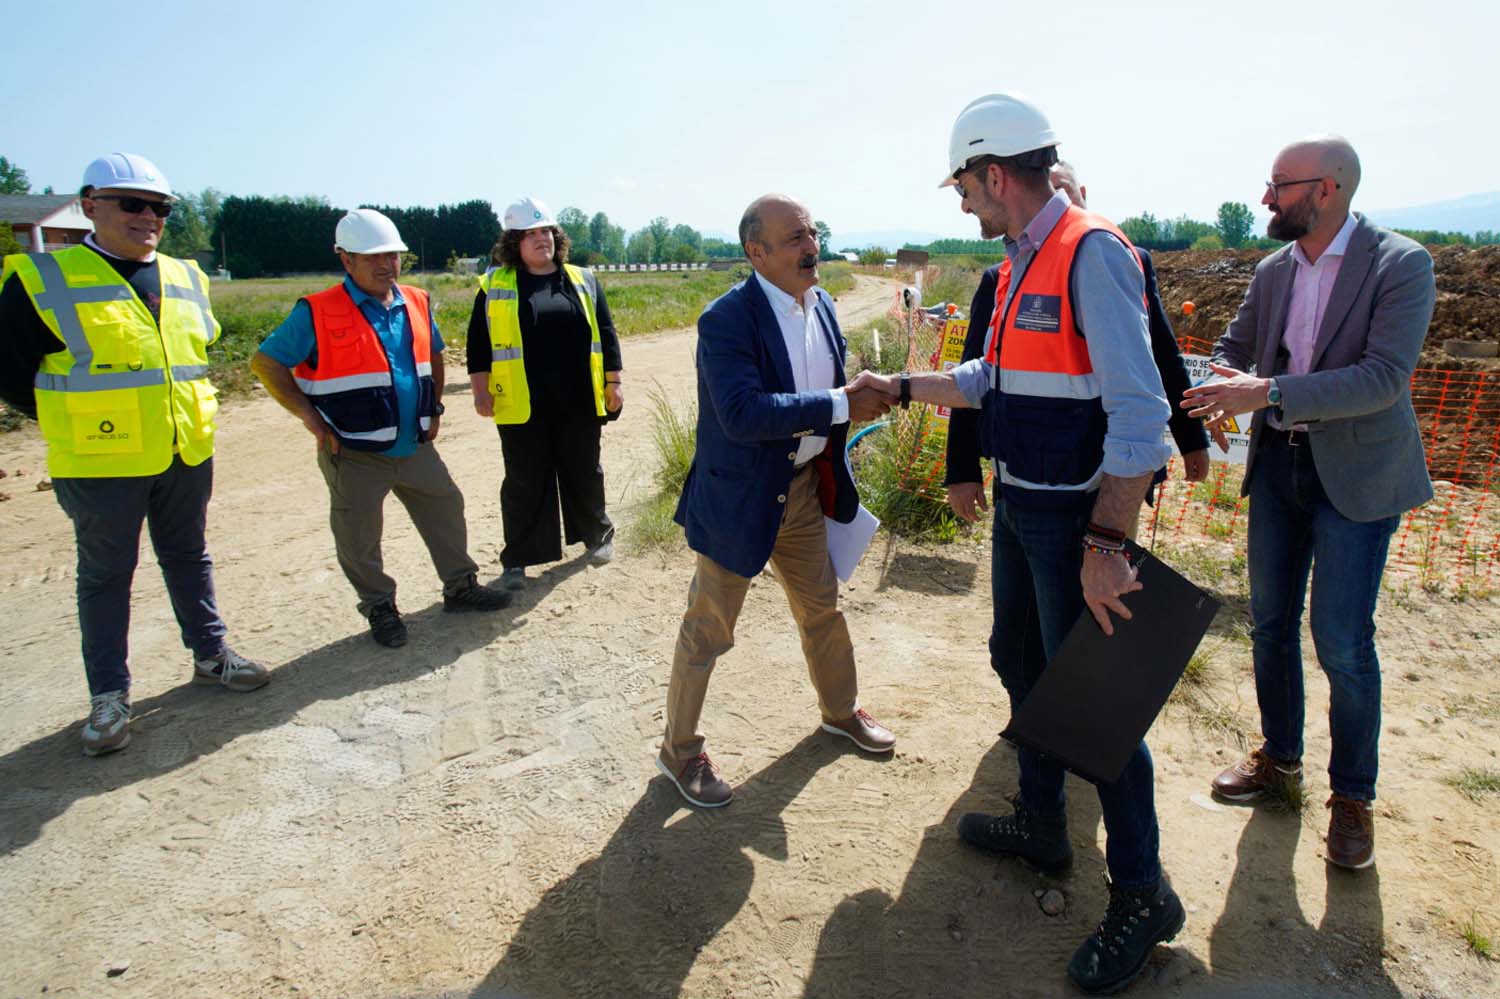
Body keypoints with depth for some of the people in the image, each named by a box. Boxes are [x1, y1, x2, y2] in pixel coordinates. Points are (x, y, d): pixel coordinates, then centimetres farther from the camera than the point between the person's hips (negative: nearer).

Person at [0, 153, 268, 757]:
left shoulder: (185, 278, 8)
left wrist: (180, 409, 11)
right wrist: (74, 421, -4)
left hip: (187, 456, 5)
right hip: (102, 466, -4)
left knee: (189, 557, 17)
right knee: (106, 576, 7)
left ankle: (210, 654, 32)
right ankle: (108, 696, 19)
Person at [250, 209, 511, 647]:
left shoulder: (416, 303, 6)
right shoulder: (318, 313, -11)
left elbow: (434, 355, 23)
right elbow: (265, 362, -6)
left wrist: (434, 408, 15)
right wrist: (310, 417, -11)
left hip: (415, 447, 5)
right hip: (354, 454, -5)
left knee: (446, 510, 13)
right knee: (359, 537, 5)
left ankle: (461, 586, 30)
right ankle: (380, 607, 24)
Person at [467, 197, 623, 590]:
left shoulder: (582, 280, 8)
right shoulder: (495, 286, 3)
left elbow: (605, 334, 11)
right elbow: (479, 343, 3)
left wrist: (615, 381, 8)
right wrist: (481, 391, -3)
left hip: (579, 403, 2)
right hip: (522, 406, -2)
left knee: (586, 473, 14)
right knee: (525, 482, 5)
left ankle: (597, 535, 35)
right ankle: (517, 559, 17)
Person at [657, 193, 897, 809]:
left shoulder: (821, 304, 3)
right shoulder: (726, 319, -22)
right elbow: (744, 414, -33)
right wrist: (842, 406, -32)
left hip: (803, 486, 7)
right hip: (739, 497, -7)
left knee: (821, 606, 22)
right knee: (708, 630, 6)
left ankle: (841, 710, 46)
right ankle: (680, 749, 25)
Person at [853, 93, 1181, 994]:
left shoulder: (1093, 254, -18)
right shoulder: (1022, 263, 10)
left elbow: (1140, 410, -25)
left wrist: (1106, 543, -28)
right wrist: (898, 387, 23)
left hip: (1074, 514, -9)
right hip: (1019, 505, 10)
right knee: (1020, 661, 20)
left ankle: (1142, 894, 21)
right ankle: (1042, 827, 41)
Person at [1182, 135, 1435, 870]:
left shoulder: (1400, 264, -13)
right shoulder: (1273, 271, 4)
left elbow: (1386, 377, -23)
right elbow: (1236, 345, 13)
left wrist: (1267, 392, -30)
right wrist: (1222, 385, -10)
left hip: (1355, 471, -6)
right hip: (1278, 461, 6)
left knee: (1341, 640, -3)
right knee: (1271, 621, 13)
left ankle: (1353, 794, 17)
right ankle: (1279, 756, 32)